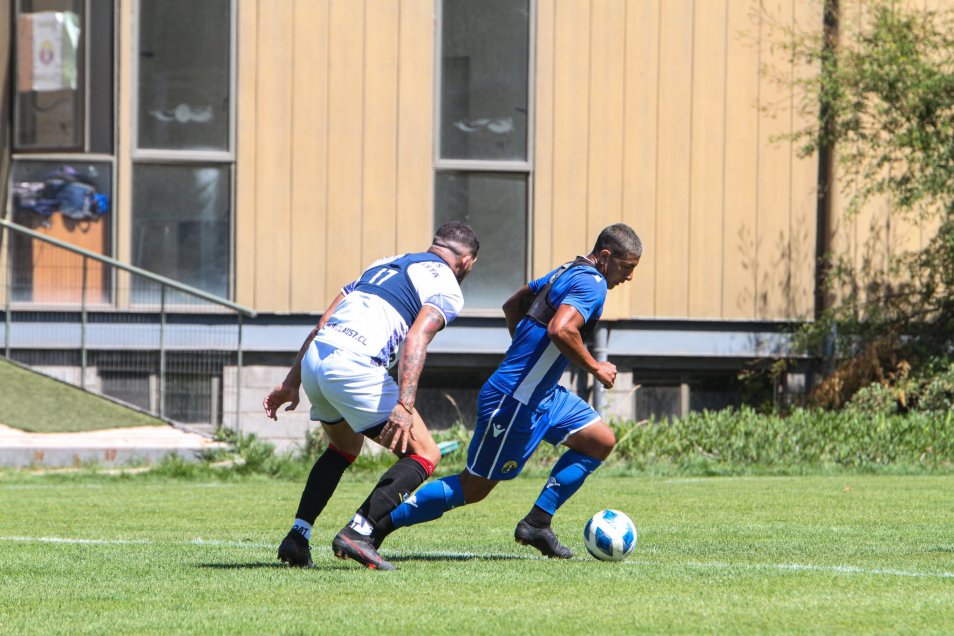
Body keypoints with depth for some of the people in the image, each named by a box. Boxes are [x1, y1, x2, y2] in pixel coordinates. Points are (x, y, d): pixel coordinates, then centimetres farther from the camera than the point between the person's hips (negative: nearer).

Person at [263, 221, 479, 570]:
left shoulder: (384, 265, 29)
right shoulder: (447, 288, 6)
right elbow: (415, 339, -13)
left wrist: (291, 382, 26)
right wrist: (404, 406, -23)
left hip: (314, 358, 8)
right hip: (355, 367, -7)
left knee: (344, 447, 32)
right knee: (424, 456, 3)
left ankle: (297, 536, 22)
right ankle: (357, 532, -12)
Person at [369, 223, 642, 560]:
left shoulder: (566, 273, 14)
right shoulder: (592, 284, -16)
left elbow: (512, 305, 25)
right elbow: (560, 330, -34)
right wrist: (595, 368, -20)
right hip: (515, 401, -10)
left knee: (601, 441, 11)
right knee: (474, 487, -2)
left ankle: (537, 523, 12)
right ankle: (379, 524, 5)